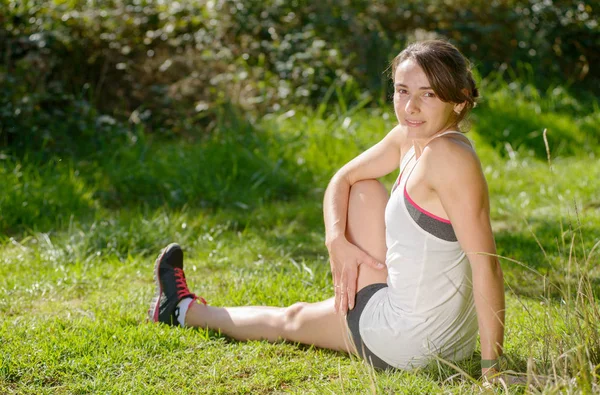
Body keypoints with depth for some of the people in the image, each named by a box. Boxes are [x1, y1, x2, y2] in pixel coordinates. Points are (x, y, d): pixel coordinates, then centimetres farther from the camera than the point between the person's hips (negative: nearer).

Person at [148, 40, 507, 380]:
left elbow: (487, 264, -29)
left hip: (410, 342, -8)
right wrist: (338, 241, -6)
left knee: (292, 318, 16)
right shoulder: (408, 137, -1)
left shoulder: (448, 154, -27)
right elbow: (343, 178, 12)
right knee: (363, 188, 14)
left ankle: (188, 311, 42)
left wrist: (493, 365, -27)